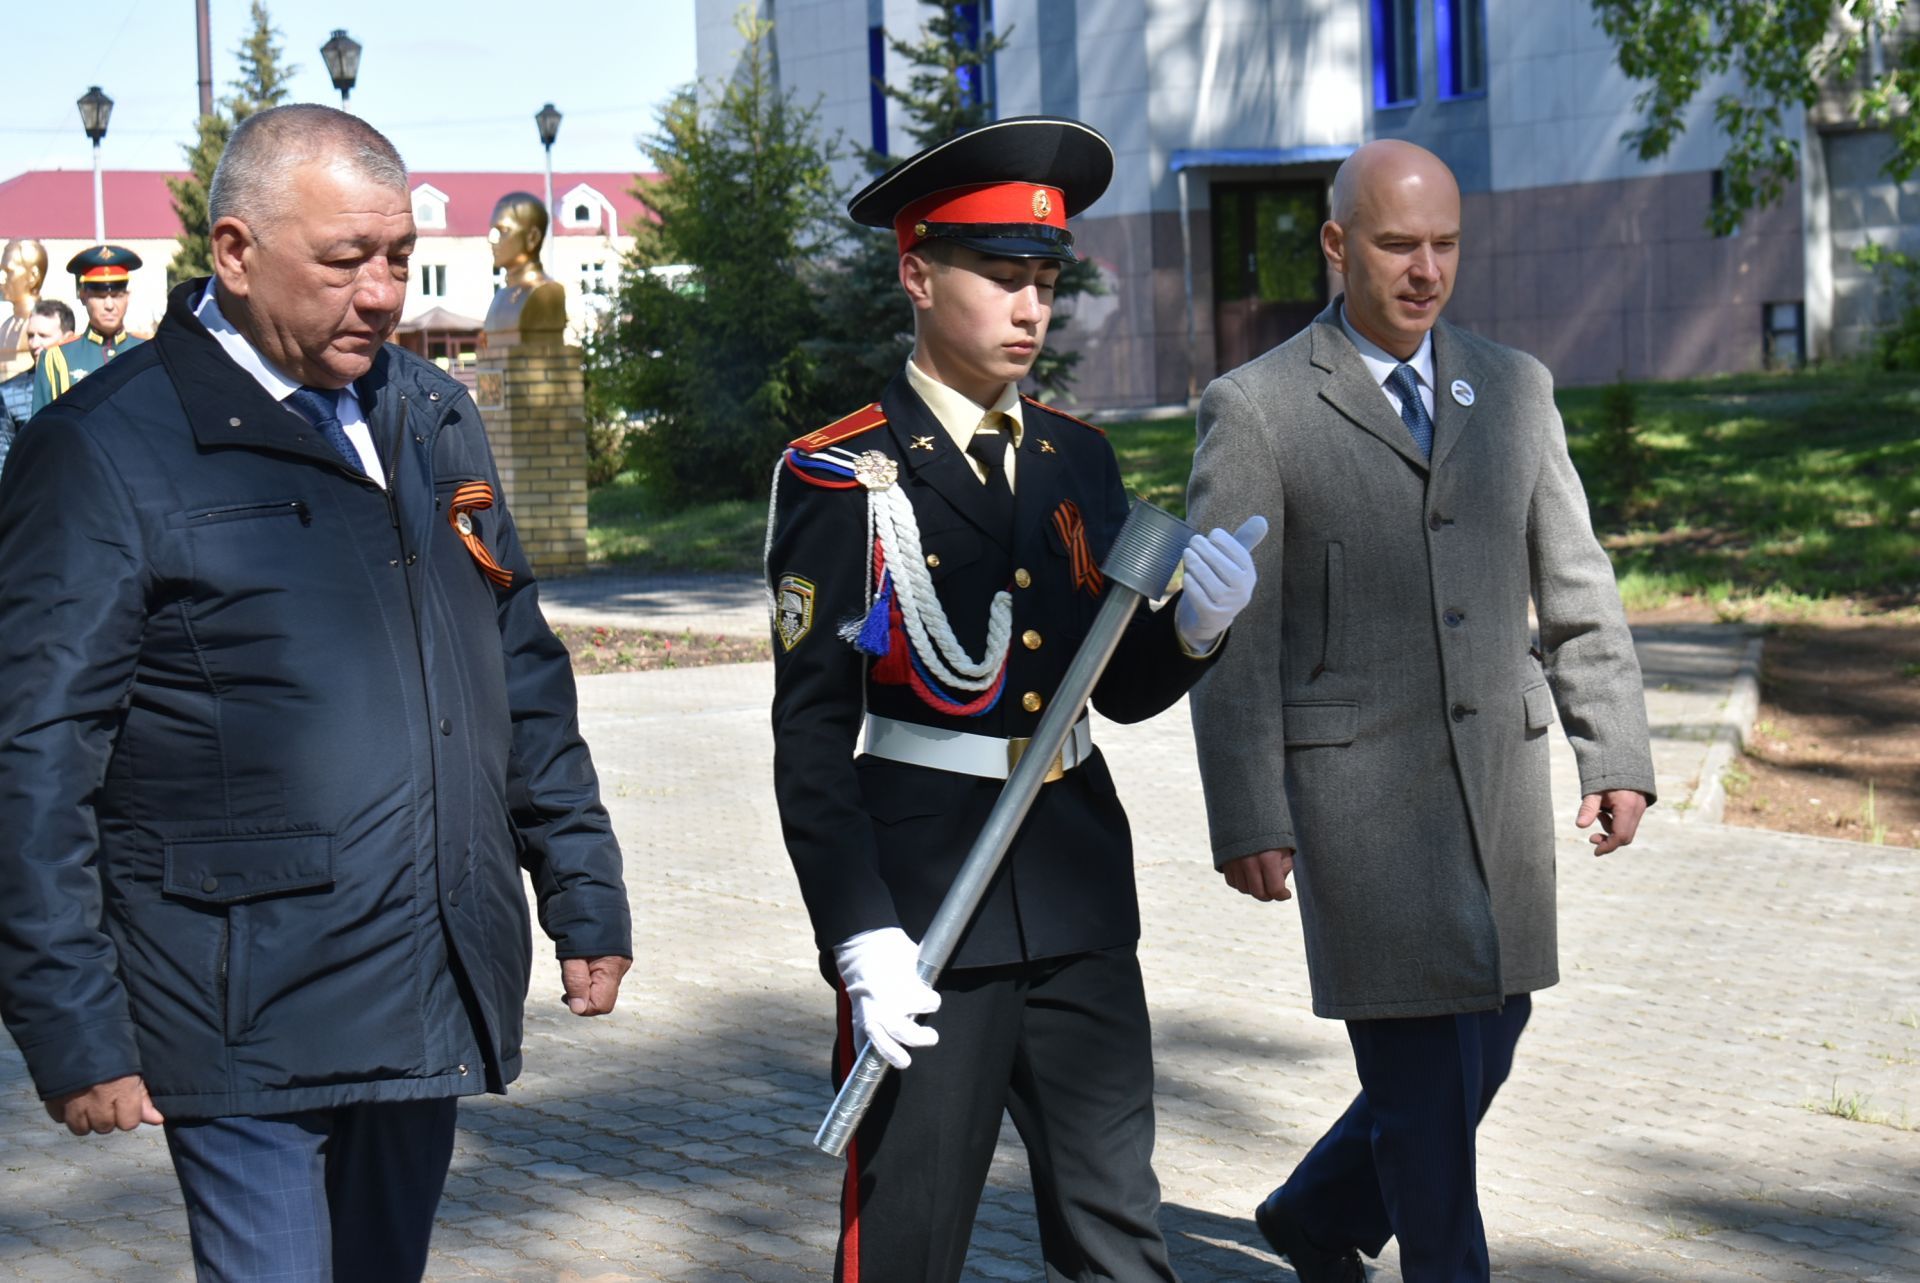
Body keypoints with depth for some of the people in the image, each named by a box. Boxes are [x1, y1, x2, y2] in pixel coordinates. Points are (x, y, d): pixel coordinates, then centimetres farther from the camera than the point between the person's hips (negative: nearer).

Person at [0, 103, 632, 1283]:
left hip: (435, 1001, 6)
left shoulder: (433, 417, 12)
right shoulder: (109, 448, -8)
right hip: (253, 1016, -6)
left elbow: (526, 674, 20)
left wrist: (586, 896, 18)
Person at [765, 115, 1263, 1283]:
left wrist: (1193, 627, -8)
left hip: (1080, 896, 5)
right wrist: (860, 937, -16)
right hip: (923, 905, -5)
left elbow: (1122, 693, 14)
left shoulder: (1079, 460, 11)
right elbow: (812, 734, -8)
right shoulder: (844, 480, -6)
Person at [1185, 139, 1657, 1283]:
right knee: (1422, 1062, -4)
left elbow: (1576, 586, 11)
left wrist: (1618, 754, 4)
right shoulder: (1256, 411, -5)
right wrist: (1248, 821, -11)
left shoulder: (1514, 388, 9)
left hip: (1501, 768, 5)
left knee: (1484, 1046, 12)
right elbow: (1233, 633, -7)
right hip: (1356, 786, -5)